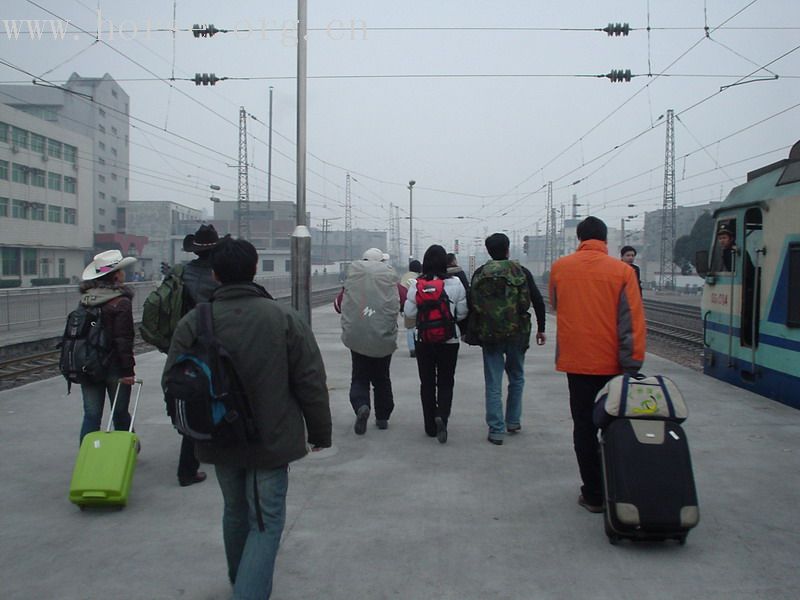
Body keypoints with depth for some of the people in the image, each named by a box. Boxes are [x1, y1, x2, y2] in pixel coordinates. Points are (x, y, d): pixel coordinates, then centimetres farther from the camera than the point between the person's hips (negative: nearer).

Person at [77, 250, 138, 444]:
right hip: (114, 366, -5)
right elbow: (123, 339, -18)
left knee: (91, 415, 8)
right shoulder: (121, 302, -14)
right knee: (120, 414, 11)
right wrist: (128, 370, -15)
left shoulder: (86, 299, 6)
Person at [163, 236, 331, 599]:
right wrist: (319, 433, 3)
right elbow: (311, 385, -10)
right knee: (265, 522, 6)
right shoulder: (284, 318, -12)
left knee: (235, 511, 24)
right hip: (271, 442, -3)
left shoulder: (193, 322, -8)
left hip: (219, 442, 4)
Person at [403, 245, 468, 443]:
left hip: (423, 339, 1)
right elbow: (462, 313, -3)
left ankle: (430, 426, 17)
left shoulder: (416, 284, -9)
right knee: (446, 382, 10)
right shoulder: (455, 283, -9)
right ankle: (441, 417, -14)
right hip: (449, 339, 0)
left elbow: (409, 313, -6)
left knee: (427, 382, 12)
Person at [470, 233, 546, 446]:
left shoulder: (479, 273, 2)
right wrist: (540, 329, 8)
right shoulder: (521, 272, 0)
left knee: (493, 384, 3)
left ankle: (496, 430, 2)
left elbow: (471, 304, -1)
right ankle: (513, 421, 25)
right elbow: (538, 301, -1)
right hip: (517, 333, 0)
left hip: (489, 335, 0)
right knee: (516, 378, 19)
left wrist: (473, 331, 9)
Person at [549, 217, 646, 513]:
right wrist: (632, 363, -7)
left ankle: (593, 494, 10)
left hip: (575, 360, 1)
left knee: (584, 427, 8)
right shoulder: (622, 271, -7)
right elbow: (632, 321, -10)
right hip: (612, 363, -1)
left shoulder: (559, 268, -1)